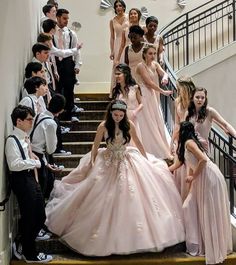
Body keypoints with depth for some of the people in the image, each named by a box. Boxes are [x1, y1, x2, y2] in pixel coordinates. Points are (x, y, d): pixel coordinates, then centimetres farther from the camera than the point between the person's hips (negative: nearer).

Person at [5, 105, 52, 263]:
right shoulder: (12, 140, -15)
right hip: (21, 180, -9)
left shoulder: (25, 137, 13)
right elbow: (14, 164, -25)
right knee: (29, 218, 3)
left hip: (31, 178, 9)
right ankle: (30, 254, 21)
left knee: (40, 216, 14)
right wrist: (35, 162, -15)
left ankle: (22, 246, 31)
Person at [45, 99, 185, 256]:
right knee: (106, 199, 5)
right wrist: (92, 164, 1)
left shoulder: (129, 125, -9)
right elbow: (95, 146, -1)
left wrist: (147, 160, 11)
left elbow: (138, 142, 6)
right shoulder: (104, 126, -13)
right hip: (108, 163, -2)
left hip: (127, 162, 2)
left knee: (131, 197, 2)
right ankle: (105, 232, 26)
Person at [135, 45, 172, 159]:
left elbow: (163, 73, -8)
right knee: (148, 125, -3)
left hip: (154, 98, 8)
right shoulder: (141, 66, -13)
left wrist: (165, 77, -32)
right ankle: (150, 153, 4)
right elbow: (149, 82, -19)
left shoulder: (155, 64, 9)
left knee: (158, 123, 11)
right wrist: (163, 91, -19)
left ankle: (161, 151, 20)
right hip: (145, 97, -8)